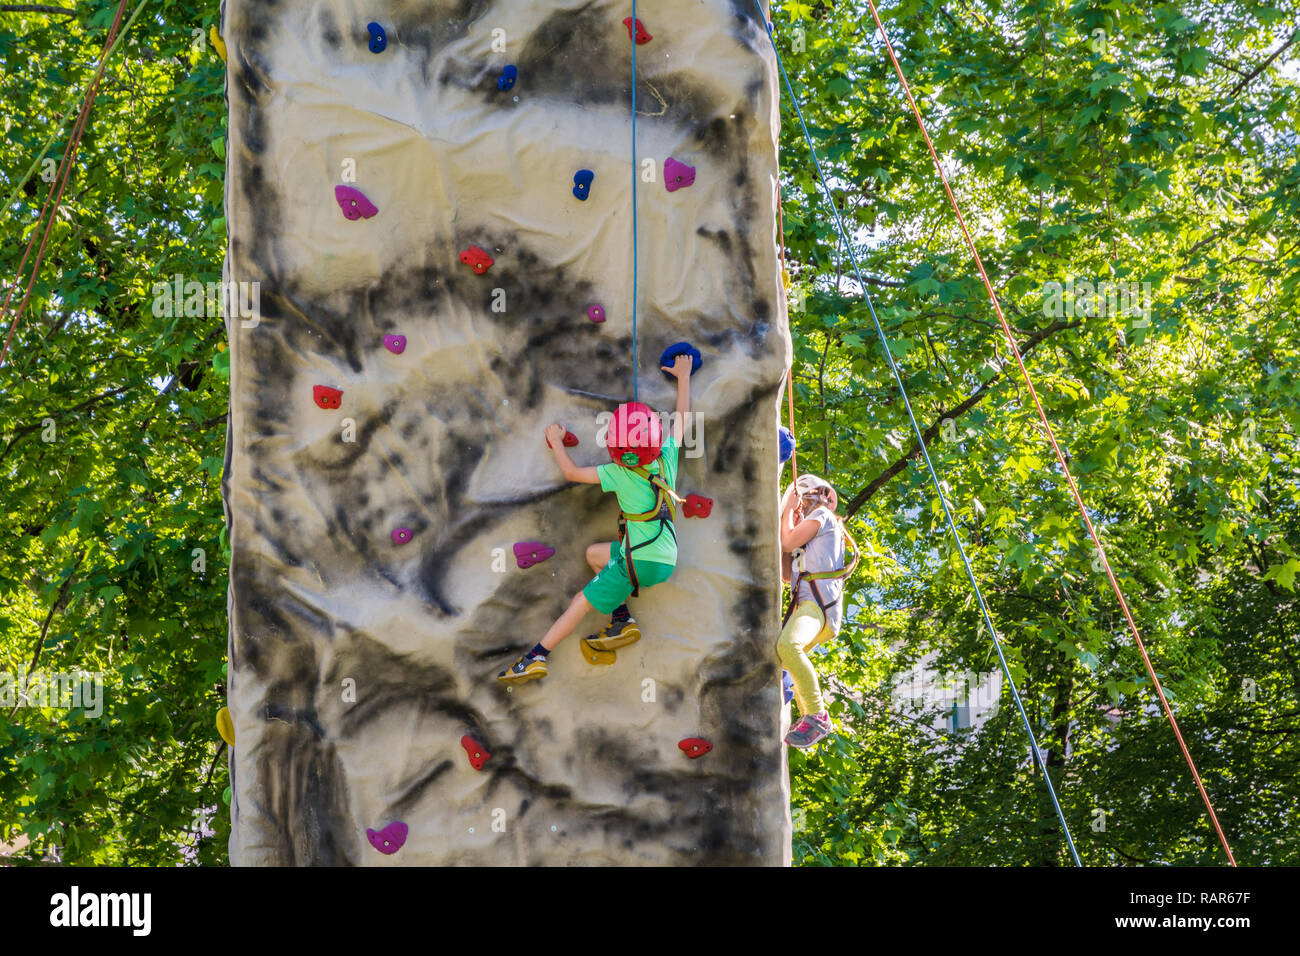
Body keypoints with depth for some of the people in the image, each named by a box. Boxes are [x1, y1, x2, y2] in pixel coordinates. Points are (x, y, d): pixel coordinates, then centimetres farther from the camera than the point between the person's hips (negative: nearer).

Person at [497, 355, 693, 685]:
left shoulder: (619, 474, -14)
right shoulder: (667, 459, -1)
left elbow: (571, 472, -4)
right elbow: (681, 418, 15)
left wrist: (556, 441, 13)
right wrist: (683, 377, 26)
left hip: (641, 561, -7)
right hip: (665, 559, 7)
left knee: (581, 603, -1)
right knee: (594, 553, 26)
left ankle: (535, 658, -2)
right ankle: (622, 621, 18)